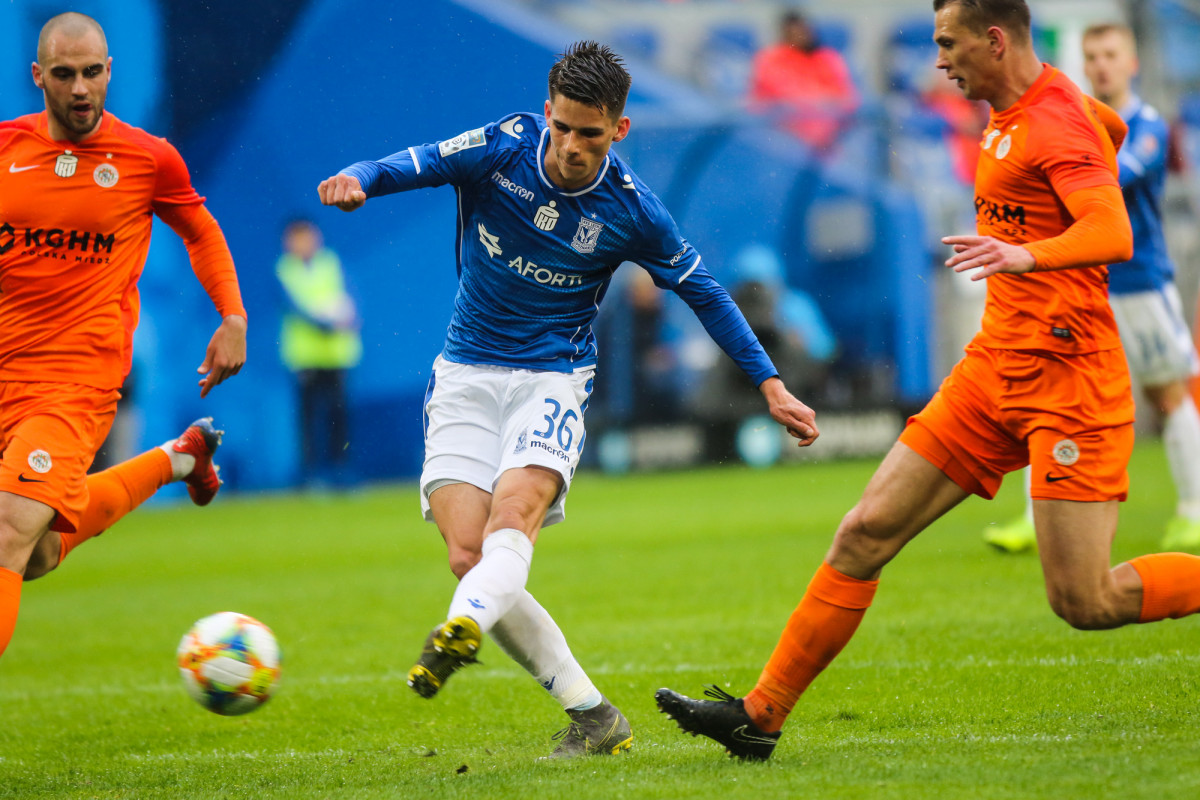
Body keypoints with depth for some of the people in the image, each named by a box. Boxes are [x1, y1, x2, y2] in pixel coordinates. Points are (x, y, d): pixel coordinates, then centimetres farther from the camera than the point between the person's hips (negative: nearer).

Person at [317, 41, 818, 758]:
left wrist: (771, 385, 6)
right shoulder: (504, 148, -7)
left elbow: (703, 291, 7)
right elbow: (411, 167, -8)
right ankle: (593, 717, -7)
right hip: (465, 377, 2)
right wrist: (356, 180, -33)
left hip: (553, 378, -2)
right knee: (469, 555, -14)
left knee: (515, 510, -32)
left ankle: (461, 631, -61)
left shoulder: (630, 209, -7)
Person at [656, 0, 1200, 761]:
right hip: (995, 367, 9)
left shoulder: (1057, 121, -15)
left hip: (1068, 378, -9)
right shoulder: (1012, 110, 12)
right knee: (866, 533, 3)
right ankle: (761, 714, 7)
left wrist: (1026, 256, -48)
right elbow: (1111, 128, 34)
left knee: (1085, 602, -12)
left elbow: (1115, 237, -31)